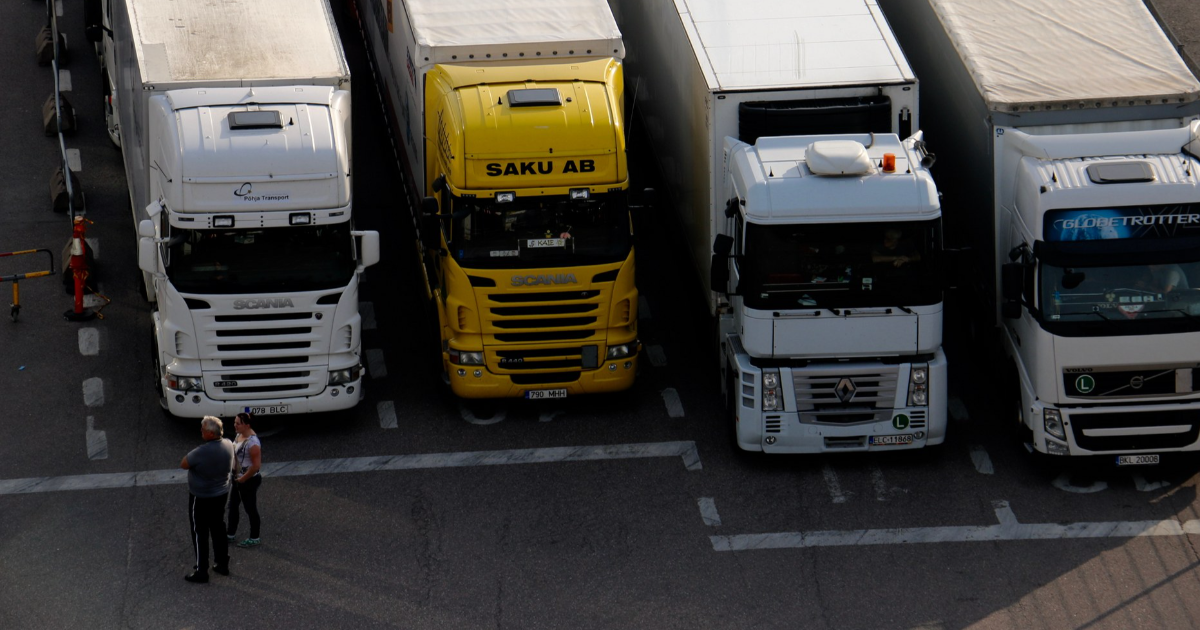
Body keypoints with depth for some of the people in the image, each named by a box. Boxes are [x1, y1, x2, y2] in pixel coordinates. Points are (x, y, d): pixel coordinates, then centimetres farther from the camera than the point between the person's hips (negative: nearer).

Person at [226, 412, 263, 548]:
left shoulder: (252, 442, -29)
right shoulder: (240, 435, 0)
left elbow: (256, 465, -28)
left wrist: (243, 479, -18)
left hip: (249, 481, -9)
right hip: (237, 478, 9)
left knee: (250, 509, 8)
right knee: (232, 506, 20)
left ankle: (254, 538, 24)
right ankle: (230, 534, 37)